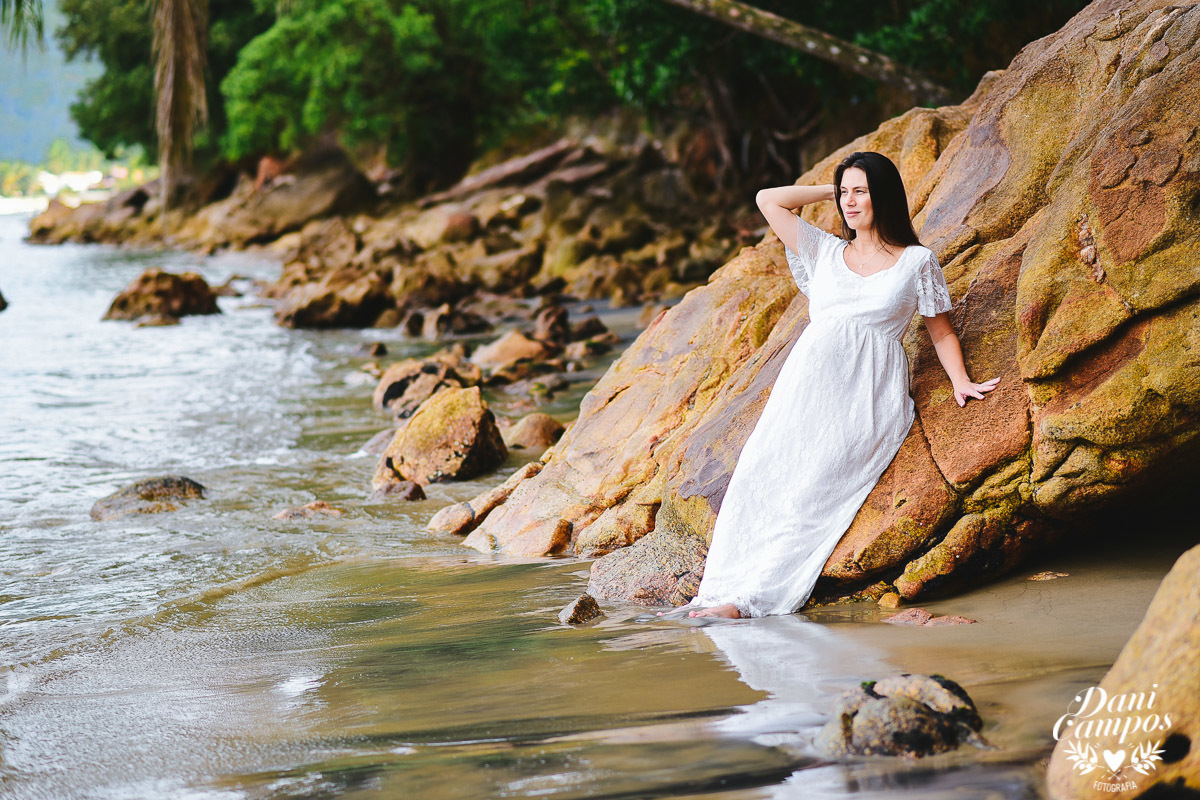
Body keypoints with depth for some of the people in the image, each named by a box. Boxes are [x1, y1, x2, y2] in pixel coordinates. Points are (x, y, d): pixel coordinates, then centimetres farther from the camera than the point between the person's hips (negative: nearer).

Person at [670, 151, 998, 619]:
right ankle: (719, 592, -23)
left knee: (808, 493, -21)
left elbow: (941, 331, 13)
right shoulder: (824, 252, 20)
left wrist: (960, 382, -2)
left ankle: (748, 597, -26)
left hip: (868, 400, -4)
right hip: (808, 386, 4)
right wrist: (831, 191, 23)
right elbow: (769, 200, 22)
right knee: (756, 479, -17)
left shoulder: (917, 262, 10)